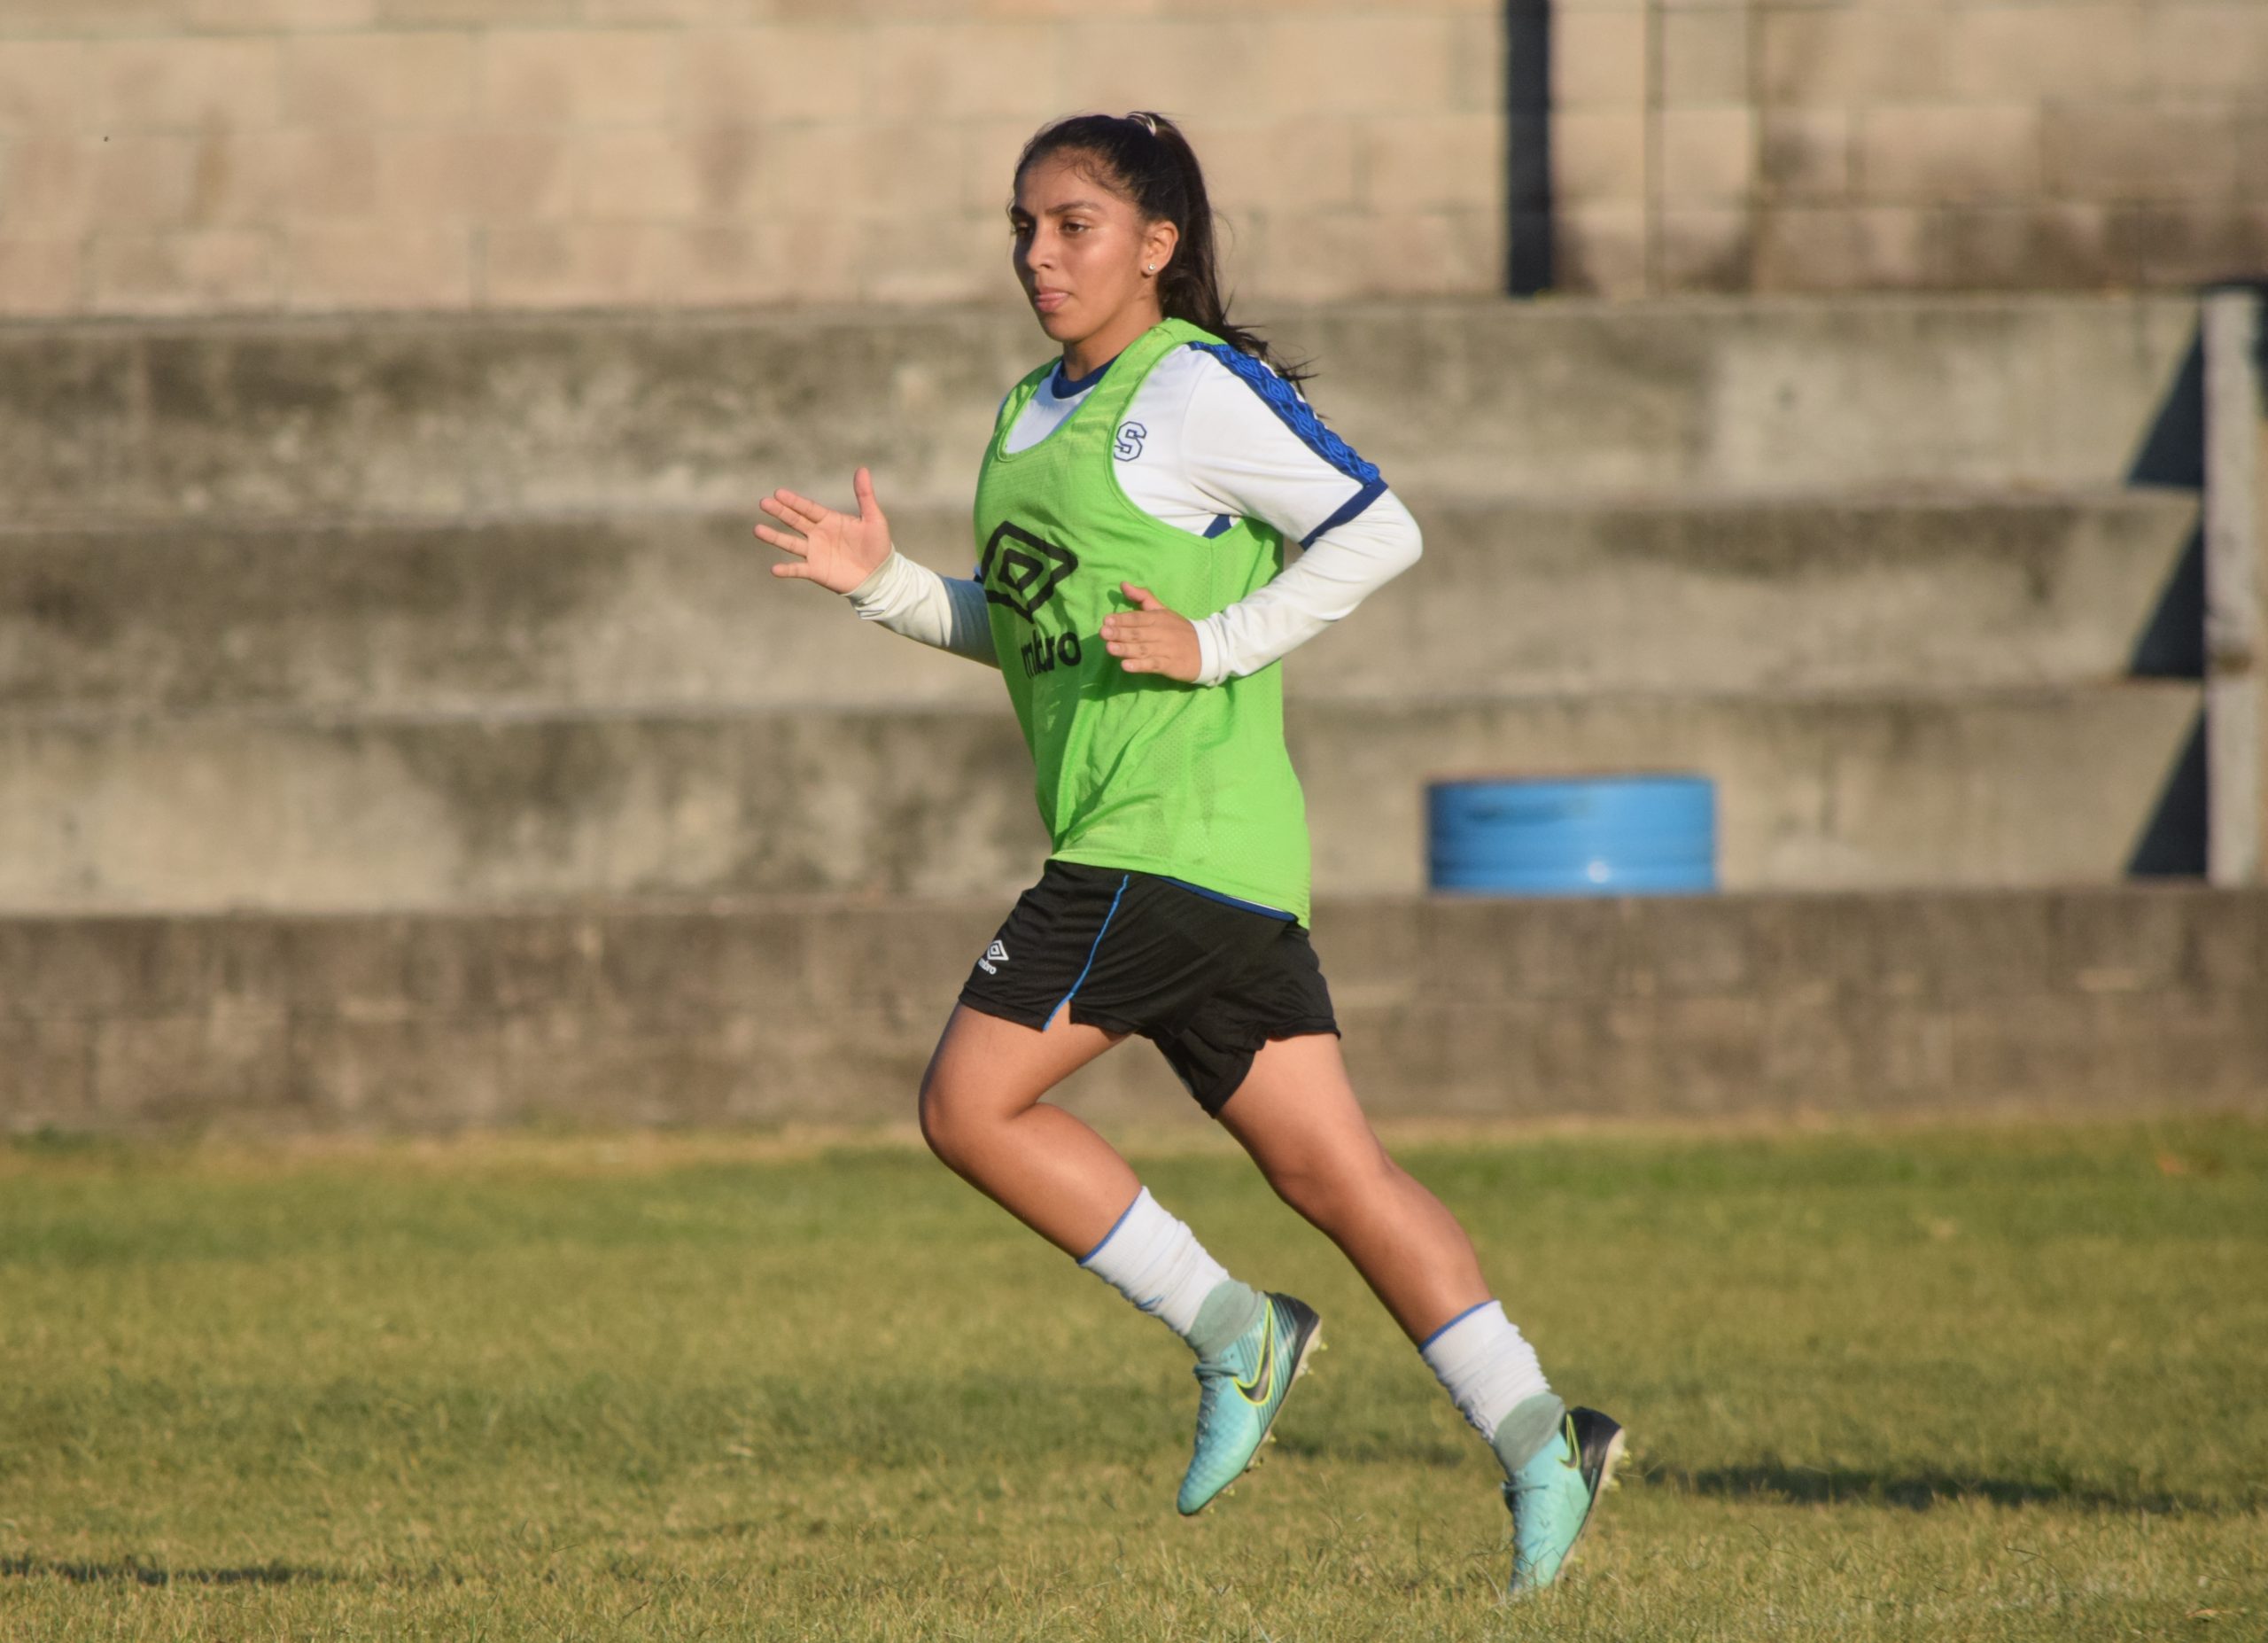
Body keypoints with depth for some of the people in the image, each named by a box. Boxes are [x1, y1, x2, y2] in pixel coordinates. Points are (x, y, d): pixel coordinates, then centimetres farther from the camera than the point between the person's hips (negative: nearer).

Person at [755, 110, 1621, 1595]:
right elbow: (1032, 628, 28)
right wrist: (885, 584, 14)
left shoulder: (1197, 390, -8)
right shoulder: (1037, 414, 19)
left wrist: (1216, 646, -16)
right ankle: (1539, 1441, 1)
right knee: (1331, 1167, 4)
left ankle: (1232, 1332, -1)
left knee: (972, 1101, -8)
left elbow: (1380, 533, -11)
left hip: (1172, 829, -9)